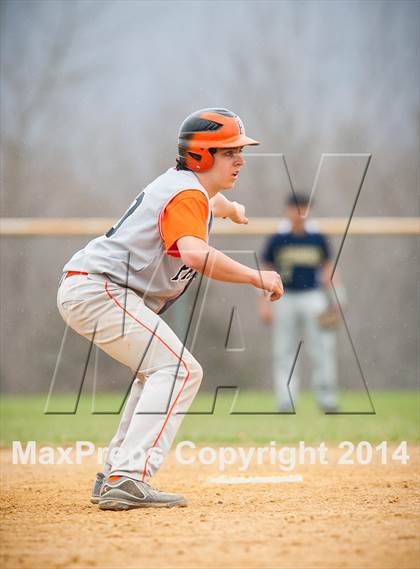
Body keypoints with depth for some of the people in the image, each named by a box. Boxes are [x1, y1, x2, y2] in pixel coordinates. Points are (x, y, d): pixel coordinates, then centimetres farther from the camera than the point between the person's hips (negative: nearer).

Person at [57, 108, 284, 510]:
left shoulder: (183, 182, 17)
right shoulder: (187, 195, -15)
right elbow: (195, 254, -34)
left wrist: (229, 208, 65)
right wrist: (256, 277, -26)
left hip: (82, 289, 11)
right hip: (98, 290, -11)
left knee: (158, 370, 24)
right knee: (178, 369, -19)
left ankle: (113, 476, 21)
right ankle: (127, 481, -31)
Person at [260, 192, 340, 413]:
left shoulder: (317, 238, 4)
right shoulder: (277, 239, 1)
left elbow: (327, 266, 14)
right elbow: (265, 272, 7)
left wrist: (331, 301, 8)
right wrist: (265, 303, 0)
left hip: (313, 297, 0)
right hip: (285, 299, 0)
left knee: (322, 349, -6)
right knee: (284, 353, 2)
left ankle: (327, 401, -1)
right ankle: (286, 402, 6)